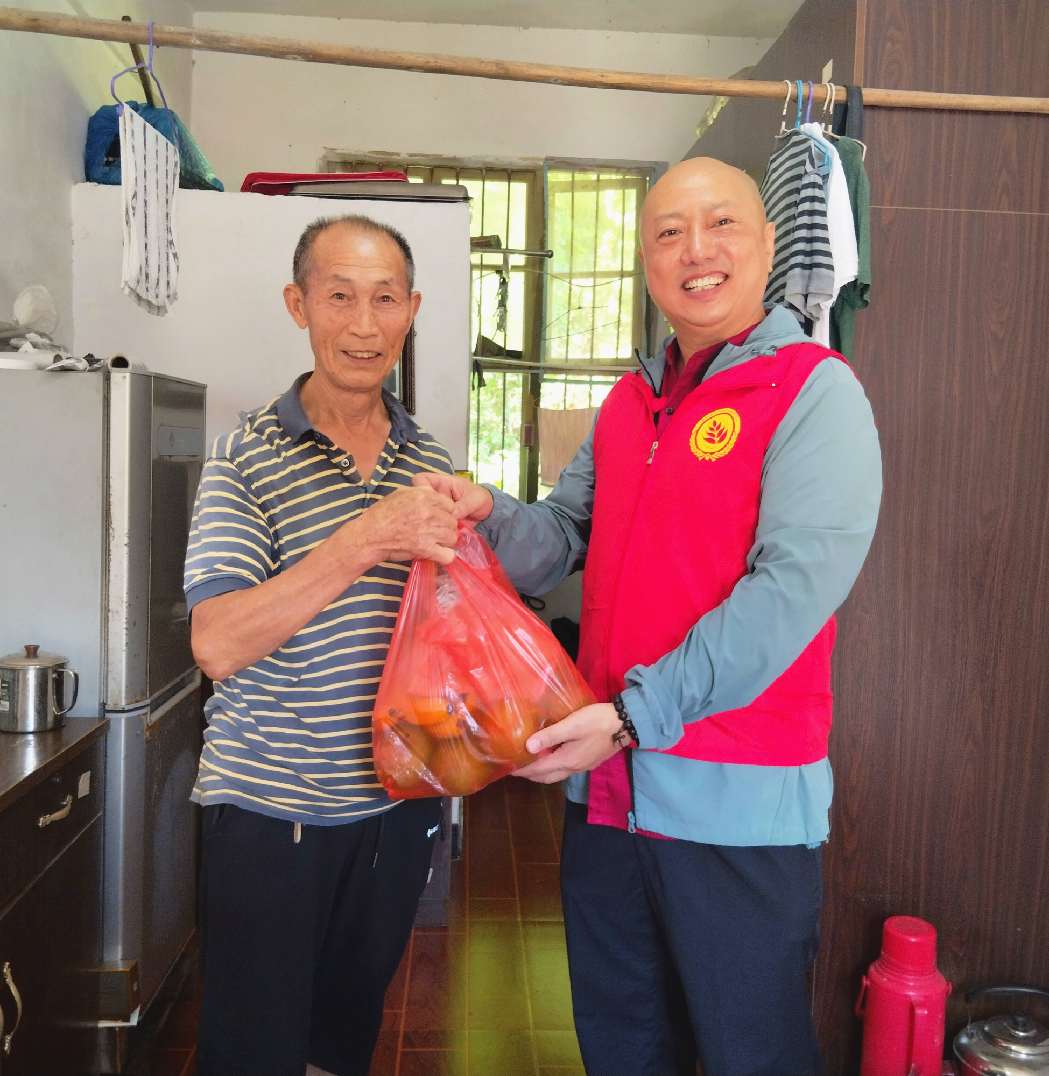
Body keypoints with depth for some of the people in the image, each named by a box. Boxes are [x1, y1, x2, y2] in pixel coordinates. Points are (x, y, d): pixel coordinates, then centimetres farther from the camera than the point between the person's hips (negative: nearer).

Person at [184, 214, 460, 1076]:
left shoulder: (431, 463, 4)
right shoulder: (248, 456, -9)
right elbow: (219, 644, -20)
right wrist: (366, 541, -28)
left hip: (395, 806, 4)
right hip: (268, 810, -4)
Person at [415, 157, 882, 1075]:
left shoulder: (815, 394, -10)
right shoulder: (628, 404, 11)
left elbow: (794, 586, -20)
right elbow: (565, 541, 11)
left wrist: (634, 714, -24)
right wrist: (488, 514, -11)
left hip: (738, 802, -6)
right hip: (606, 790, 7)